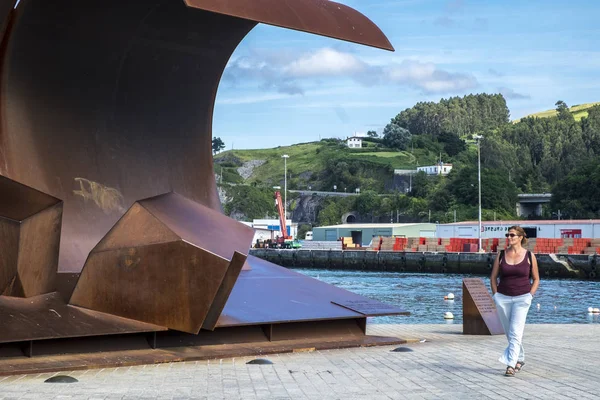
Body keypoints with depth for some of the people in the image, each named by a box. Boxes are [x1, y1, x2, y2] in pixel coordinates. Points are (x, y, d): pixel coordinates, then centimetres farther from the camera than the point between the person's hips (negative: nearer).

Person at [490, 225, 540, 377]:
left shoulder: (529, 256, -2)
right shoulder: (501, 255, 3)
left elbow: (536, 279, 7)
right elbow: (493, 277, 11)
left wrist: (530, 295, -2)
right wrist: (496, 295, 2)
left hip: (522, 298, -3)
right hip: (503, 297, 3)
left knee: (515, 332, -13)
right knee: (510, 332, 12)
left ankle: (511, 364, -15)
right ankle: (520, 359, 31)